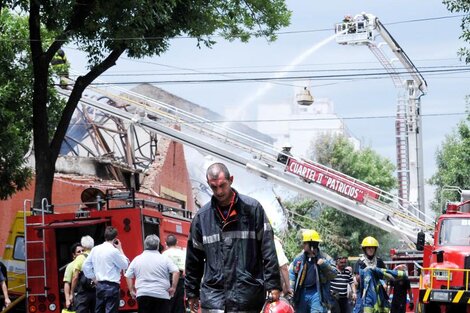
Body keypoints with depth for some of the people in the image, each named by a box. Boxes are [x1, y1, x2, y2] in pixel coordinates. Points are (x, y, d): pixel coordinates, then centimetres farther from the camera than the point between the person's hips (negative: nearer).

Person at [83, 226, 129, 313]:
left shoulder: (95, 249, 6)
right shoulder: (114, 251, -13)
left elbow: (86, 266, 9)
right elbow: (125, 265, -4)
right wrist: (120, 249, 4)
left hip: (100, 285, 7)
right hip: (111, 286, -7)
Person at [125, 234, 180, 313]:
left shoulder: (137, 259, 7)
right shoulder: (165, 259, 0)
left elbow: (128, 276, 9)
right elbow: (176, 272, -9)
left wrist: (131, 291, 12)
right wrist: (173, 287, -3)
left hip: (143, 295, 2)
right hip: (162, 294, -2)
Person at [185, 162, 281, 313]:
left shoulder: (252, 208, 0)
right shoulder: (202, 216, 8)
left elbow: (268, 250, -2)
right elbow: (193, 259, 15)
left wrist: (273, 285, -8)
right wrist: (192, 292, 14)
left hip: (247, 296, -2)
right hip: (213, 294, 2)